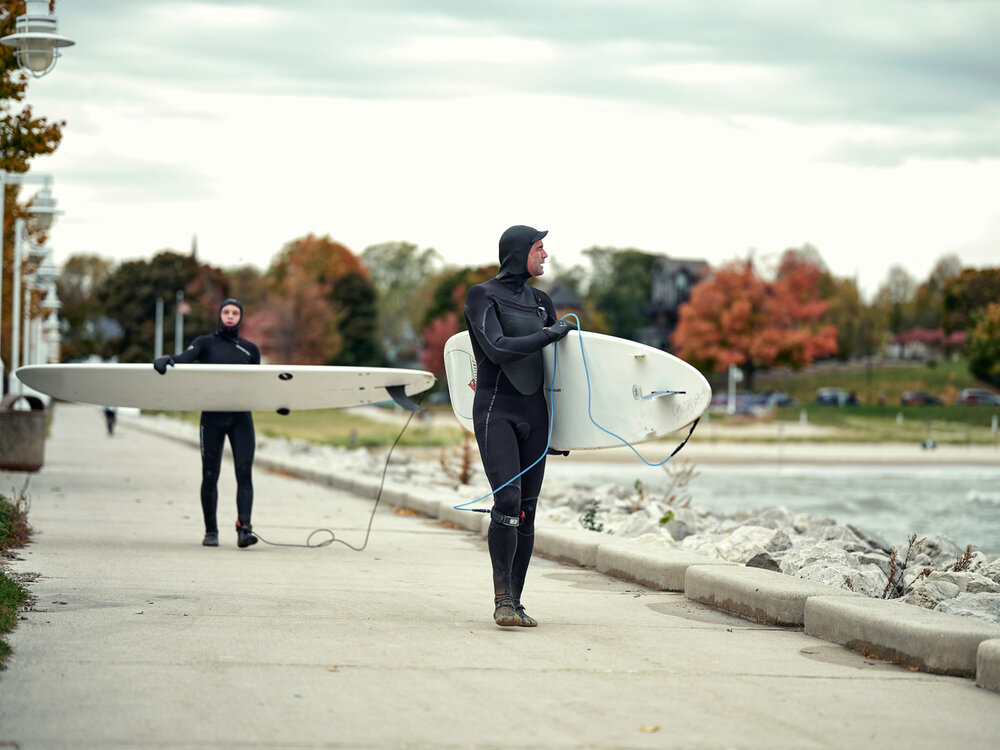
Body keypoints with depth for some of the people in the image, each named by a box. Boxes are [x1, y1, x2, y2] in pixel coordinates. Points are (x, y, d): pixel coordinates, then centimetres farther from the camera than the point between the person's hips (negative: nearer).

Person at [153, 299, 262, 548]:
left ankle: (244, 528, -20)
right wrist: (166, 359, -28)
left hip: (241, 417, 1)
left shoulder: (250, 350, 17)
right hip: (212, 416, -1)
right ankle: (211, 532, 11)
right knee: (210, 475, 2)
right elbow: (185, 357, -8)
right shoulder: (206, 343, 10)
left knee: (244, 472, -12)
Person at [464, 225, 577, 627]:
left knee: (527, 510, 3)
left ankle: (515, 602, 9)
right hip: (495, 411, -6)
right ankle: (502, 599, -13)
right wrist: (550, 334, -12)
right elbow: (498, 350, -17)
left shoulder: (540, 301, 15)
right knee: (507, 501, -20)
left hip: (533, 413, 6)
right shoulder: (481, 296, -5)